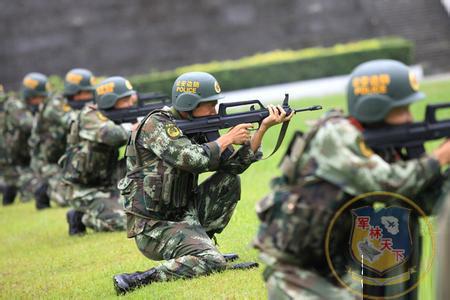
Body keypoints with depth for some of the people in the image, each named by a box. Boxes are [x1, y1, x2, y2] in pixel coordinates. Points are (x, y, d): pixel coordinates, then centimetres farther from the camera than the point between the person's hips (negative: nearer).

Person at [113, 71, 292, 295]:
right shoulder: (156, 125, -14)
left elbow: (235, 164, 8)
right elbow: (192, 159, -27)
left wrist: (264, 127, -1)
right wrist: (227, 139, -11)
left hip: (183, 214, 9)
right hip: (154, 226, -9)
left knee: (230, 181, 9)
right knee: (212, 262, -25)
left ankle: (200, 244, 11)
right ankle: (139, 279, -21)